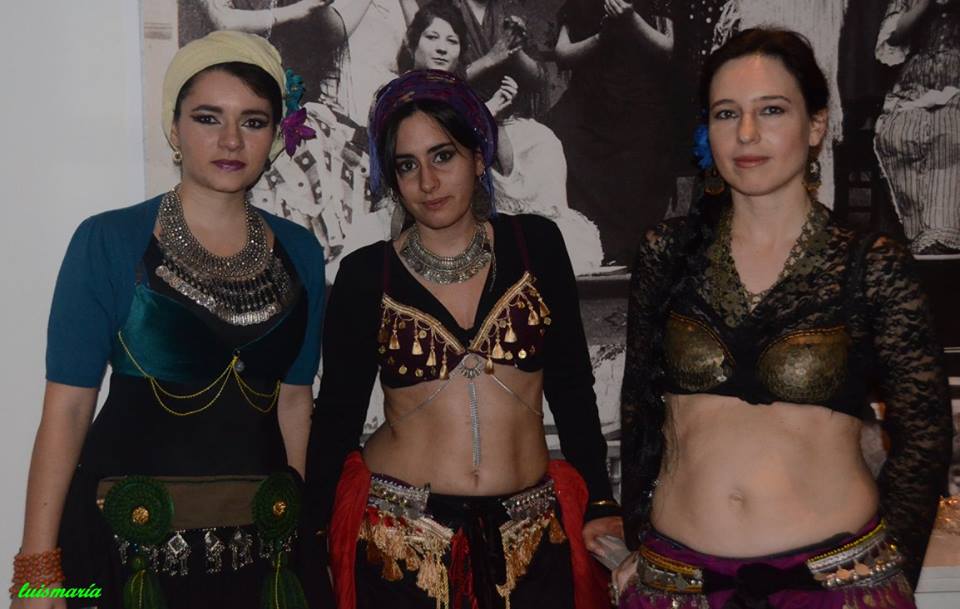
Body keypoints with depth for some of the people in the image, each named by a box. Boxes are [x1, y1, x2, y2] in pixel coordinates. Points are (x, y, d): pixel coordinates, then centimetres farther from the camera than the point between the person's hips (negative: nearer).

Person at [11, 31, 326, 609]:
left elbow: (294, 395, 9)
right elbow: (68, 405, -9)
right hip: (129, 531, -3)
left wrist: (298, 516, 9)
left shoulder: (300, 252, 3)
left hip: (259, 534, 4)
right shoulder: (108, 242, -8)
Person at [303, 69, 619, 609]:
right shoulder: (366, 275, -2)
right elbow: (337, 415, 4)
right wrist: (312, 538, 2)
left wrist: (600, 506, 2)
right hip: (398, 539, -1)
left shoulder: (535, 245, 1)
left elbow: (571, 387, 5)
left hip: (530, 538, 1)